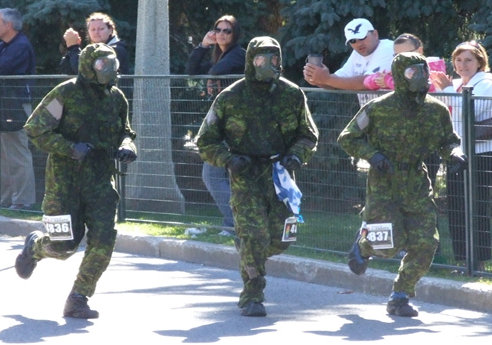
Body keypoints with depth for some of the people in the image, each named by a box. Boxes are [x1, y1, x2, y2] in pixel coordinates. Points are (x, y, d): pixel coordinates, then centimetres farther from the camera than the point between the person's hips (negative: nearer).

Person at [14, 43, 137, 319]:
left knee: (103, 240, -11)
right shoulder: (66, 94, -11)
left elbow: (125, 132, 22)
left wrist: (127, 146, -2)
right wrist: (70, 148, -22)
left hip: (101, 179, 4)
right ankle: (35, 246, 36)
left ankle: (78, 300, 1)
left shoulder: (117, 99, 6)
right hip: (65, 177, -4)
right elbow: (35, 129, -11)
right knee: (64, 245, -2)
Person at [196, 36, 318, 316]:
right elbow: (206, 141, 4)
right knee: (254, 236, -15)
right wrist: (228, 159, -14)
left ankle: (250, 259, 35)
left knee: (279, 241, 0)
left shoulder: (292, 95, 4)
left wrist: (296, 155, -6)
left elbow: (309, 135, 15)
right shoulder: (230, 98, -3)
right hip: (245, 177, -3)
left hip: (280, 175, 3)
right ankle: (252, 297, -2)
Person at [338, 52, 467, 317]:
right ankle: (363, 244, 25)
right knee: (391, 244, -12)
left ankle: (400, 297, 11)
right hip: (383, 185, -4)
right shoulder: (379, 109, -10)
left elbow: (448, 141, 17)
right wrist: (372, 155, -18)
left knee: (425, 245, -6)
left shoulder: (436, 110, 2)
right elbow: (347, 138, -2)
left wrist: (455, 154, -6)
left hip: (417, 186, 4)